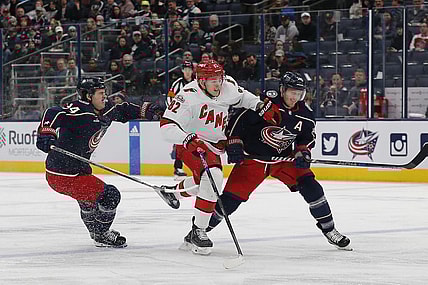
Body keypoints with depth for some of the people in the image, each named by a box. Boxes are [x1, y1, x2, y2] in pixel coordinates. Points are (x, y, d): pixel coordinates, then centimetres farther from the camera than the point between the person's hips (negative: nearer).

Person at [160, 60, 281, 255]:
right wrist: (189, 140, -46)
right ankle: (197, 231, -23)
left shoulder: (229, 86, -10)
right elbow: (167, 126, -32)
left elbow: (242, 97, 15)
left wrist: (262, 107, 1)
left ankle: (172, 192, 59)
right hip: (191, 143, -8)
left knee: (204, 182, 25)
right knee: (212, 176, -30)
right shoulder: (188, 97, -29)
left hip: (214, 145, 8)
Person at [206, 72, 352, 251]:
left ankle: (329, 230, 5)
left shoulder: (305, 115, -3)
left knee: (310, 187, -9)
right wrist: (234, 144, -20)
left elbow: (306, 138, 11)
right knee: (233, 196, -12)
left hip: (283, 157, 4)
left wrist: (302, 153, -7)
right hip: (253, 157, -4)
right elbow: (238, 119, -16)